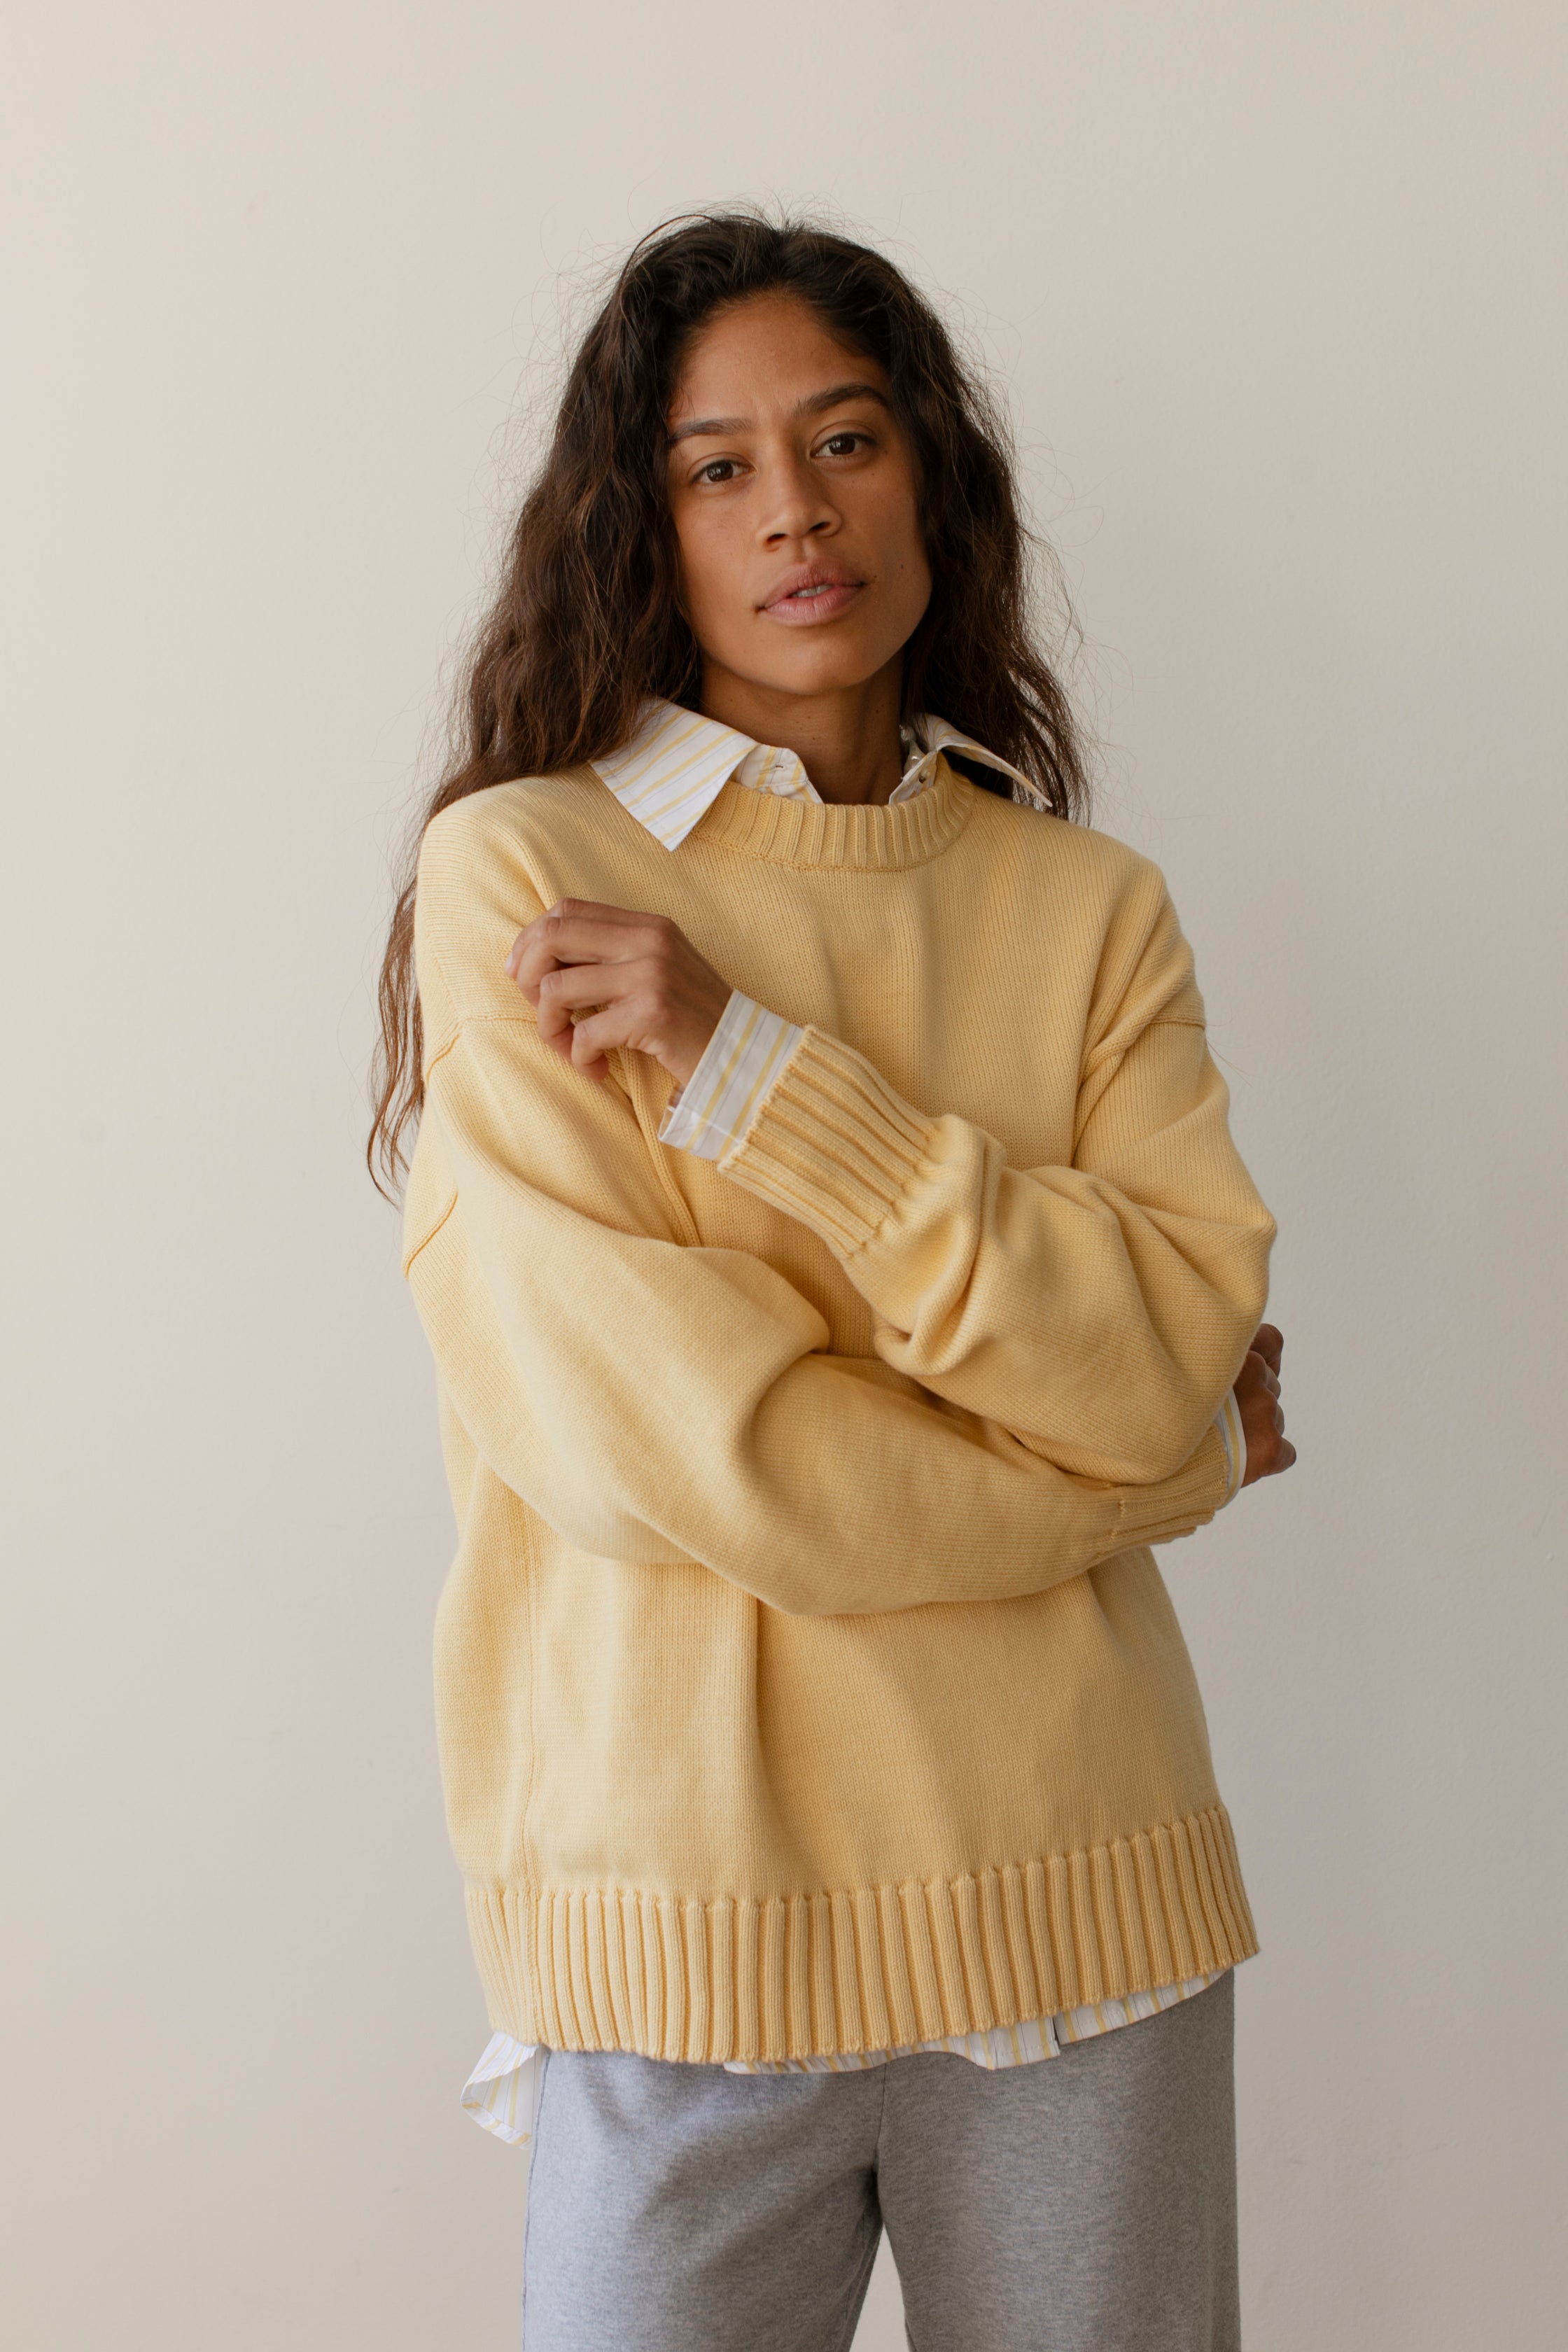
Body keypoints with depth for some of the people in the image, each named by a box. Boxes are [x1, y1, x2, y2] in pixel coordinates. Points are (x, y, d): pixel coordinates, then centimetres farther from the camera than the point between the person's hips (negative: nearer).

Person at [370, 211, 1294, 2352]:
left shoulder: (1089, 908, 7)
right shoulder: (521, 868, -4)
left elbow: (1182, 1344, -8)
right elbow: (639, 1426, -13)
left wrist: (752, 1069, -15)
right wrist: (1159, 1456, -3)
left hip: (1081, 1904, 3)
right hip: (685, 1911, -3)